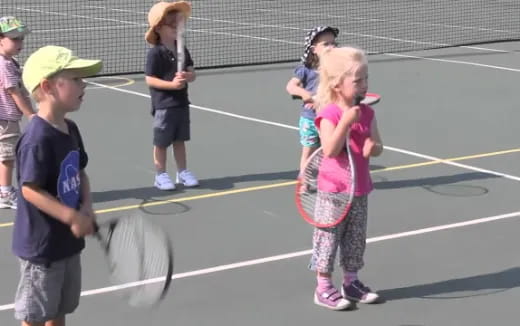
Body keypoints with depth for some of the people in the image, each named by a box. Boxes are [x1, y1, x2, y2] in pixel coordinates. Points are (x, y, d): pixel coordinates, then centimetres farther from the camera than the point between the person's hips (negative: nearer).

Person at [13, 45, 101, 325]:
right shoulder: (38, 138, -25)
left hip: (67, 240, 9)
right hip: (41, 244, -9)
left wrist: (87, 208, -2)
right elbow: (30, 189, -27)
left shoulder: (70, 129, 4)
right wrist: (72, 217, -28)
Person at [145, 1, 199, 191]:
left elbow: (192, 73, 6)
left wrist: (186, 76, -17)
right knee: (161, 142, 3)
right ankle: (161, 175, 13)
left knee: (180, 140, 14)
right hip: (163, 105, -6)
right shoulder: (155, 53, -13)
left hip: (181, 103, 6)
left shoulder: (182, 50, 6)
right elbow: (150, 80, -15)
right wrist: (171, 84, -25)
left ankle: (182, 172, 24)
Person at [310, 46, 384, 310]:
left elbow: (377, 147, 7)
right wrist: (346, 122, -33)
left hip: (359, 189, 7)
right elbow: (330, 151, -26)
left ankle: (350, 282, 29)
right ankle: (323, 288, 12)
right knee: (328, 238, 2)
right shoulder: (329, 114, -17)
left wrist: (373, 147, -17)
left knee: (356, 239, 15)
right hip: (334, 190, -7)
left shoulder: (366, 113, 4)